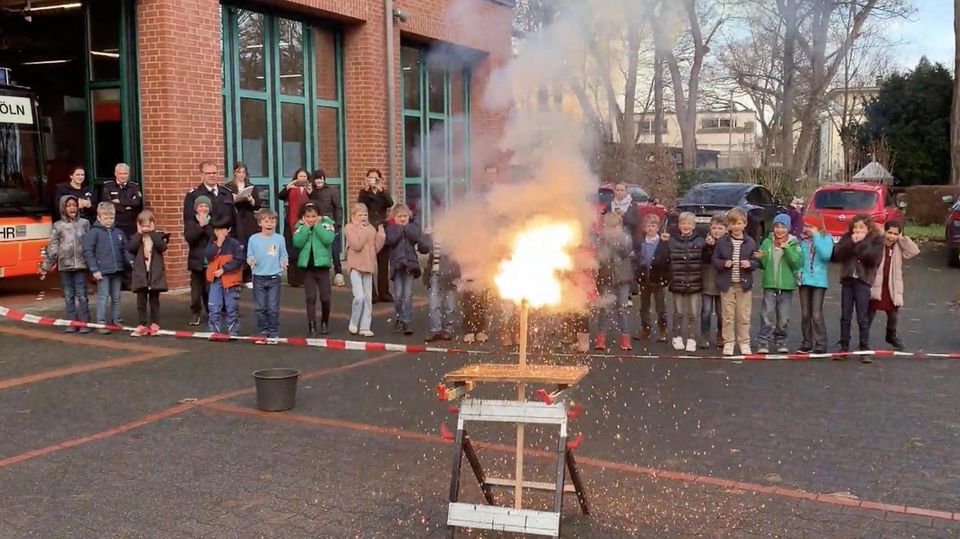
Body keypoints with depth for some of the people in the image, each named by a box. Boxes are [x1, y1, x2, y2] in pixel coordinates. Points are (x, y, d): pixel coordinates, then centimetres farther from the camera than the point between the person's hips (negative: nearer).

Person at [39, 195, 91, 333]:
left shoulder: (85, 223, 4)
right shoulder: (58, 226, 4)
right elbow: (52, 247, 4)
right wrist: (45, 267, 4)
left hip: (80, 264, -1)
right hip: (65, 265, 1)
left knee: (81, 295, -2)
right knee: (69, 295, 6)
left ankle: (84, 323, 3)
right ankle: (71, 323, 11)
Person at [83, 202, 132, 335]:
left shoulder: (118, 232, 9)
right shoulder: (94, 232, -5)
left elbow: (125, 250, 13)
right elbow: (87, 251, -9)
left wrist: (130, 262, -3)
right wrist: (94, 269, -11)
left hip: (117, 271, 5)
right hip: (102, 271, -5)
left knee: (116, 298, 13)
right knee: (103, 297, -2)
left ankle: (116, 321, 24)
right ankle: (101, 323, 4)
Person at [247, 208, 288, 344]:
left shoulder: (279, 239, 0)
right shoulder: (253, 239, -1)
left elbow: (283, 256, 5)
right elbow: (250, 257, 4)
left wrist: (283, 262, -15)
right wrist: (250, 261, -17)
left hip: (274, 278, -1)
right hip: (259, 277, 1)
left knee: (273, 308, 2)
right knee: (261, 308, 7)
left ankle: (274, 333, 11)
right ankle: (263, 332, 18)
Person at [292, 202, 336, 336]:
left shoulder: (326, 224, -2)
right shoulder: (300, 226, 4)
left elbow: (328, 239, -19)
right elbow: (297, 242, -11)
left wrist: (317, 225, -13)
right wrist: (306, 227, -12)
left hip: (322, 265, -1)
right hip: (307, 266, 1)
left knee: (325, 297, 4)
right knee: (310, 298, 0)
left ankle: (325, 322, 27)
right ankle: (312, 326, 4)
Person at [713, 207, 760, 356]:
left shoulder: (750, 242, 1)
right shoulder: (722, 242, -1)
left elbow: (756, 262, 6)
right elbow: (715, 260, 3)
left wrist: (750, 264, -15)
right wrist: (724, 263, -16)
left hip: (744, 284, 1)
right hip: (727, 284, -1)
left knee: (744, 316, 5)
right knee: (728, 316, 4)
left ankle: (744, 343, 16)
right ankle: (728, 343, 13)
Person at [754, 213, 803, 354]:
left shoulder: (793, 244, 1)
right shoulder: (767, 242, 4)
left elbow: (798, 263, -12)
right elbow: (762, 264, 9)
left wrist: (787, 249, -18)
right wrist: (759, 258, -12)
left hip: (787, 285, 0)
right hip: (770, 285, 0)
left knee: (783, 317, 8)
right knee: (767, 315, -7)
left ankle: (780, 342, 21)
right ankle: (763, 343, -5)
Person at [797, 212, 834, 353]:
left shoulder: (826, 238, -4)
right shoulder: (803, 239, 7)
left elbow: (826, 255, -21)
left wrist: (815, 236, -17)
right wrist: (798, 271, -2)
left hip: (819, 281, -4)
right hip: (804, 280, 5)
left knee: (816, 314, -7)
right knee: (805, 314, 9)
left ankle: (820, 345, 0)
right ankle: (807, 343, 19)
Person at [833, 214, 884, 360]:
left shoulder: (876, 239, -1)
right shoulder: (847, 238, 8)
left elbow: (873, 258, -15)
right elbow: (838, 254, -6)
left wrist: (861, 243, -15)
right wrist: (852, 243, -15)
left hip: (863, 280, -3)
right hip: (847, 279, 4)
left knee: (862, 317, -3)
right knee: (845, 316, 7)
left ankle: (865, 349, 4)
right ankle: (844, 347, 14)